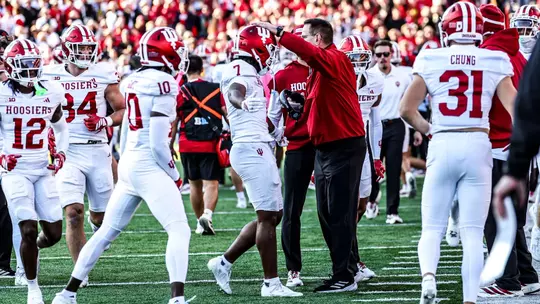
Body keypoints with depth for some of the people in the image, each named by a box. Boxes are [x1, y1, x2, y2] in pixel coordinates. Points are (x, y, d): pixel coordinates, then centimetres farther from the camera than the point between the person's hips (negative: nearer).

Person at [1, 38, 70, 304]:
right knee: (29, 231, -13)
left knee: (54, 234, 1)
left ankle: (31, 249, 37)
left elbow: (61, 127, 20)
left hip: (44, 171, 4)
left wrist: (61, 153, 5)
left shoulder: (51, 93, 3)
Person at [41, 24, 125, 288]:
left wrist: (105, 121, -12)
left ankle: (96, 221, 47)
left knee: (101, 215, 9)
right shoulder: (51, 77, 0)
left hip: (97, 150, 1)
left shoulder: (103, 75, 1)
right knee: (73, 213, -13)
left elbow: (122, 110, 4)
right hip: (68, 153, -1)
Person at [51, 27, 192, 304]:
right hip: (149, 166, -8)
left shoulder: (133, 81, 12)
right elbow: (158, 143, -15)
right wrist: (174, 176, -4)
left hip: (128, 164, 8)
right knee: (179, 231, -9)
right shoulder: (163, 85, -13)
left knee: (107, 231, 17)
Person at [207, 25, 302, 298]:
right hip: (252, 149, -10)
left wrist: (275, 132, 51)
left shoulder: (250, 74, 19)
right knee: (268, 216, -7)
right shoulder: (240, 71, -12)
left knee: (272, 215, 13)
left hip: (258, 149, 10)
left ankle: (224, 263, 16)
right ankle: (271, 283, -3)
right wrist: (240, 100, -60)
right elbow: (234, 91, -38)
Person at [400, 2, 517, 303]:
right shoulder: (494, 62, 1)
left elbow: (407, 109, 1)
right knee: (473, 233, 4)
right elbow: (514, 106, -5)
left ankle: (428, 276, -19)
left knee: (432, 228, 8)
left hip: (442, 146, 0)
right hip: (478, 146, 0)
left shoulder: (431, 61, 1)